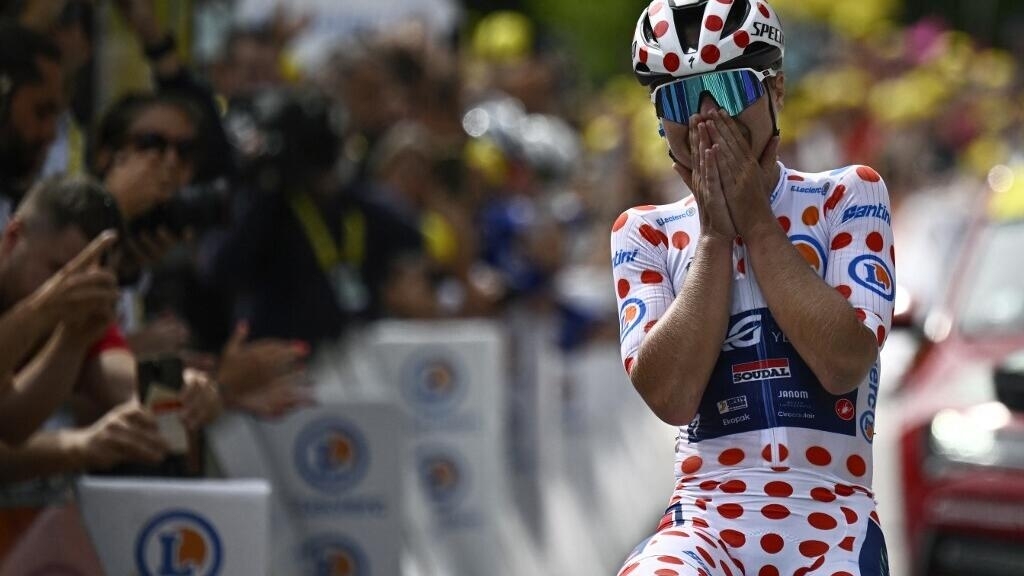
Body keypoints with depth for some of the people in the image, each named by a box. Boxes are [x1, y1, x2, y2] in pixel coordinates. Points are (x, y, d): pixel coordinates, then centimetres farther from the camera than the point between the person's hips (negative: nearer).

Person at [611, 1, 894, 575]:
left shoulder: (849, 197, 7)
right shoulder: (645, 232, 11)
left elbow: (843, 363, -9)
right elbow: (670, 395, -6)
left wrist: (755, 219, -4)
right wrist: (714, 232, -4)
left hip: (832, 526, 0)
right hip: (706, 525, 0)